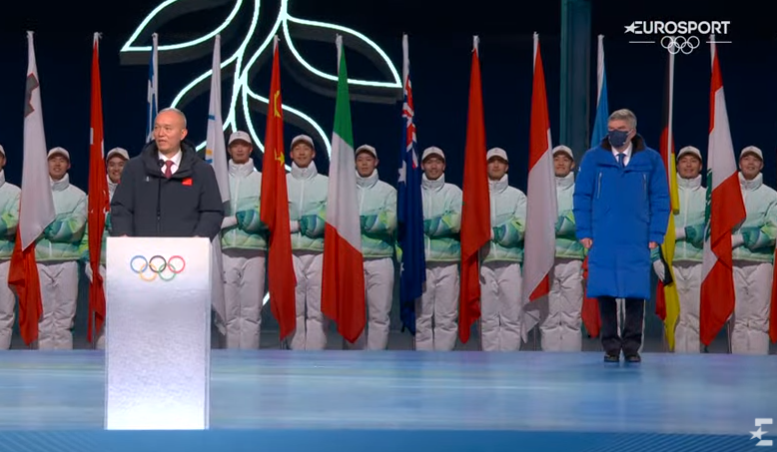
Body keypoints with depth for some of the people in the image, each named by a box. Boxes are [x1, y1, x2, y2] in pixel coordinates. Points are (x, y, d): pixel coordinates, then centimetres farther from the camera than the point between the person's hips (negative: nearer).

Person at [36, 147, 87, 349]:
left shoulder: (79, 195, 8)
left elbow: (77, 226, -5)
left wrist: (47, 227, -12)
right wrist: (61, 226, -9)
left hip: (67, 261, 0)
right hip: (40, 260, 0)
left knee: (64, 314, 0)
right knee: (43, 315, 1)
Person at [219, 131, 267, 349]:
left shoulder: (262, 180, 7)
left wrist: (232, 219, -11)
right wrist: (241, 219, -10)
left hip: (254, 251, -1)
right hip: (227, 251, 1)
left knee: (251, 312, -2)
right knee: (229, 312, 1)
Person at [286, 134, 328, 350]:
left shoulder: (327, 183, 9)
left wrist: (319, 223, -15)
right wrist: (298, 225, -9)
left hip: (318, 252, 0)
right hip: (290, 252, 0)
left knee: (317, 309, -3)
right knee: (293, 308, 0)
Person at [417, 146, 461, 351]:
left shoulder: (454, 192, 7)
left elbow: (455, 223, -8)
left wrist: (423, 224, -7)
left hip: (447, 263, -1)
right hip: (419, 262, 1)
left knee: (446, 317, -1)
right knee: (421, 316, 2)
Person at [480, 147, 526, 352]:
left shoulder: (517, 196, 12)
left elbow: (519, 228, -2)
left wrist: (492, 232, -10)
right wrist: (501, 232, -9)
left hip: (511, 262, 0)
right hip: (484, 262, 0)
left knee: (511, 318, -2)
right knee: (488, 318, 0)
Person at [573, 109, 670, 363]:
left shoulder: (650, 160, 4)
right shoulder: (593, 159, 3)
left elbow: (661, 199, 5)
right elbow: (582, 196, 5)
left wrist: (656, 235, -2)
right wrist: (584, 232, -3)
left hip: (636, 242, 0)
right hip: (602, 241, 0)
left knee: (636, 295, -1)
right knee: (605, 294, 0)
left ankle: (632, 347, 9)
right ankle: (611, 347, 10)